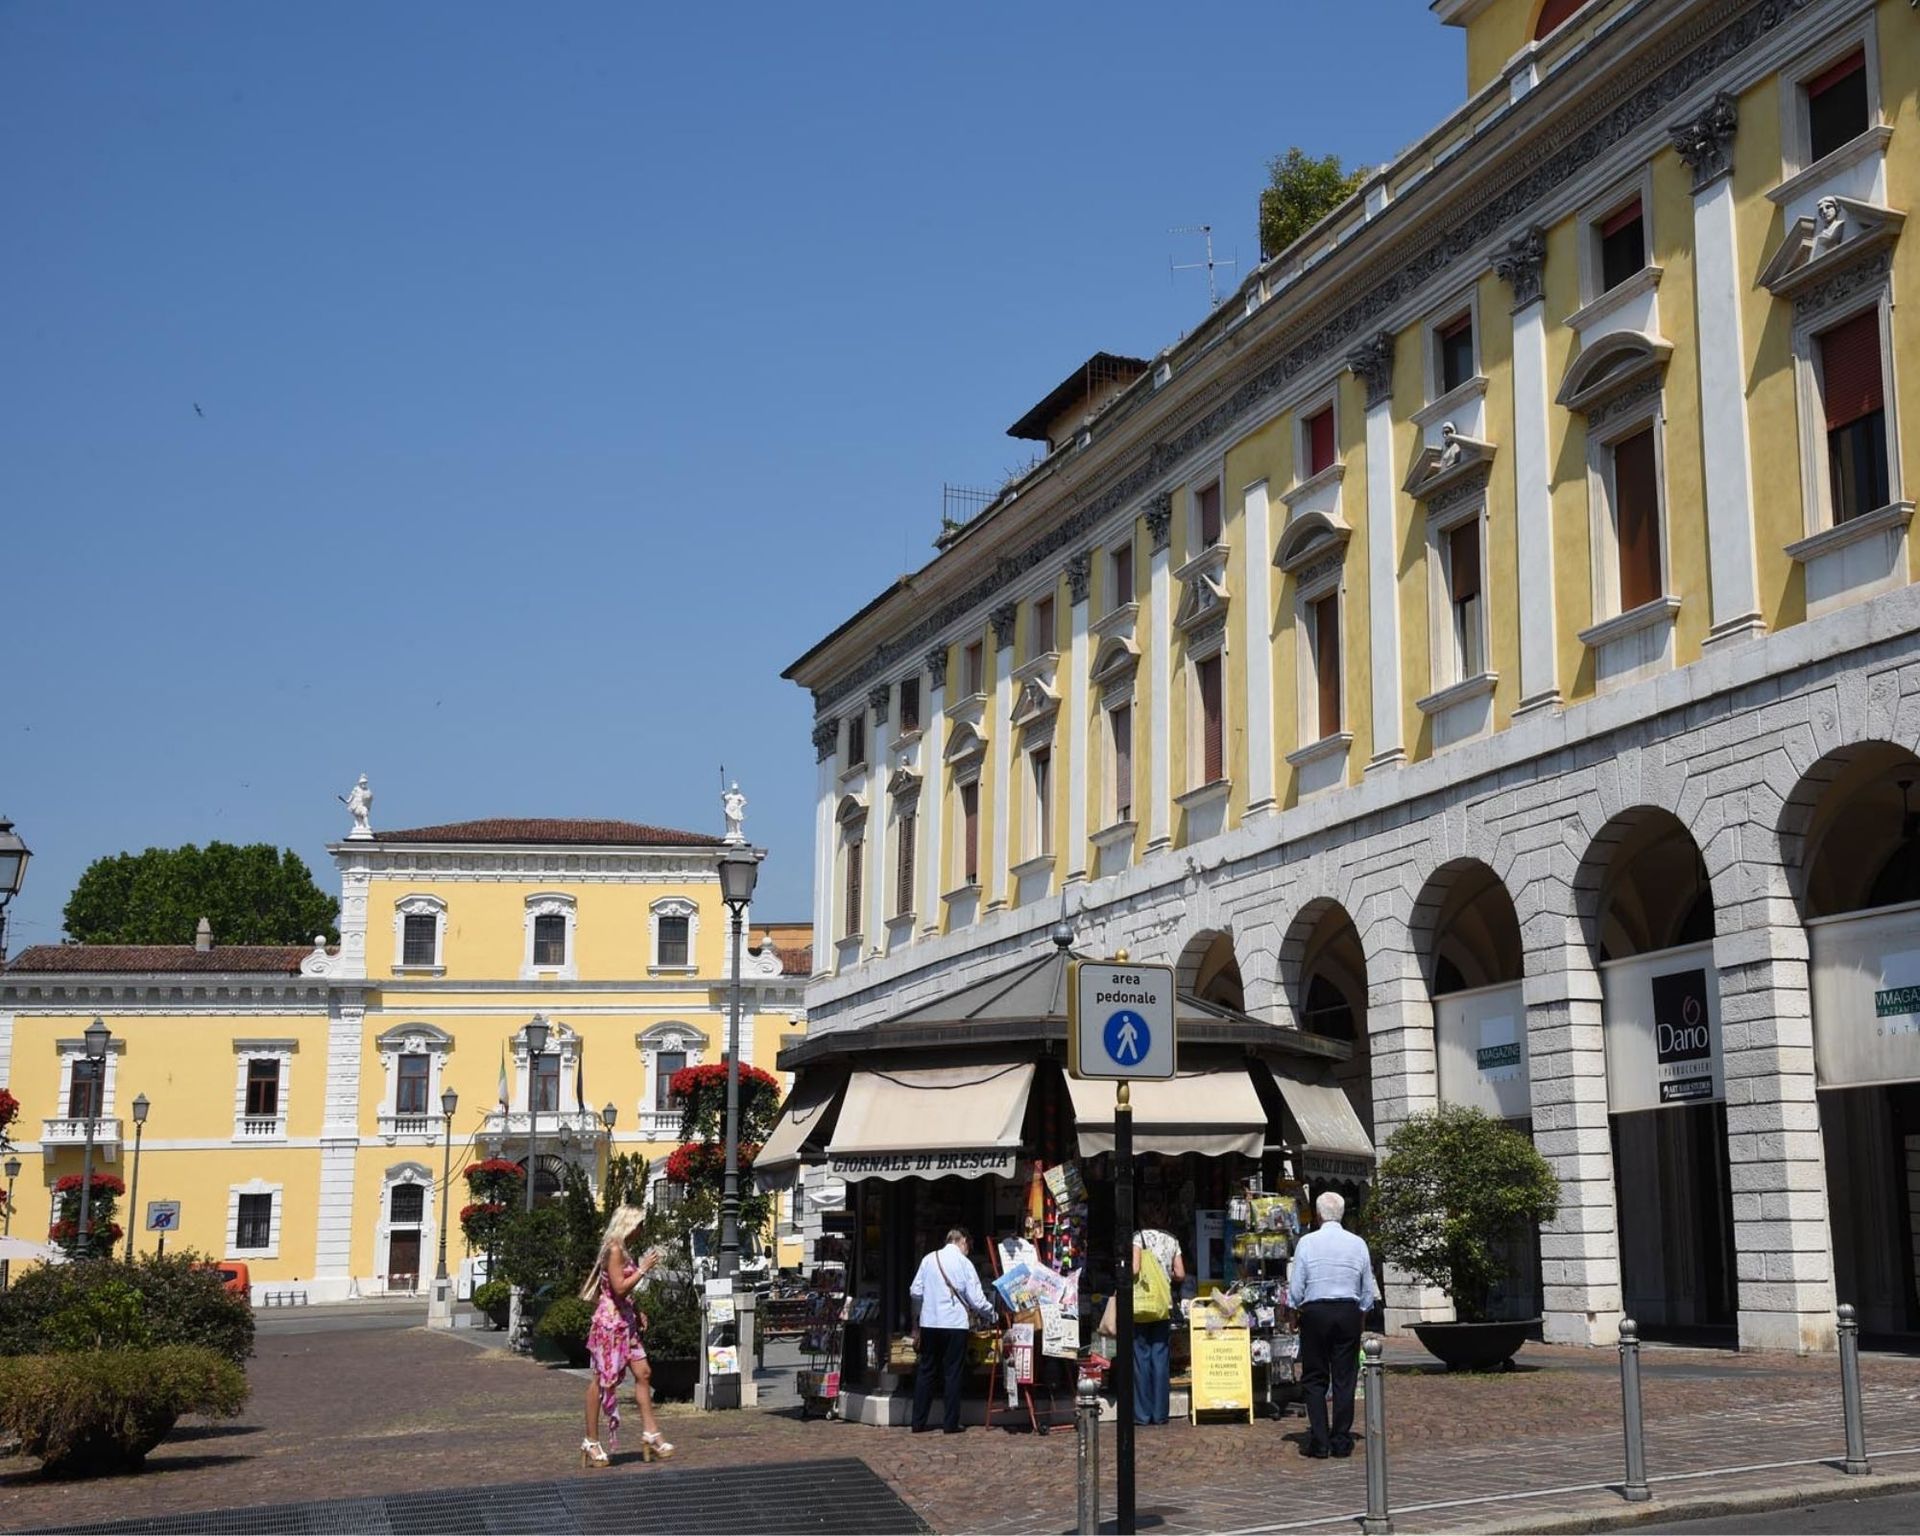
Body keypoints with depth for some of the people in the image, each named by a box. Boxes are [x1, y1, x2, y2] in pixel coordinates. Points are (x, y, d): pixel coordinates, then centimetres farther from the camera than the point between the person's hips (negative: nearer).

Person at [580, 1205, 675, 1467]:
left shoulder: (620, 1250, 15)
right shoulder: (614, 1250, -14)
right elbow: (620, 1288, -20)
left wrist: (637, 1313, 14)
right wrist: (644, 1268, -13)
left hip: (625, 1320, 10)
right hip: (610, 1320, -10)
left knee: (643, 1373, 5)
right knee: (604, 1380, -3)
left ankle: (650, 1433, 9)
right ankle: (592, 1441, 4)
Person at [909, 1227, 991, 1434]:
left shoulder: (929, 1259, 4)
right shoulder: (964, 1262, -5)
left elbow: (915, 1291, 5)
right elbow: (976, 1298, -6)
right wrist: (992, 1313, 11)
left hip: (929, 1323, 3)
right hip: (955, 1324, -3)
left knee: (925, 1371, 10)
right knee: (952, 1374, 4)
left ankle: (918, 1423, 11)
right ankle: (951, 1424, 5)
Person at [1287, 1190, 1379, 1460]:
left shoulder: (1307, 1242, -5)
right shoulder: (1358, 1244, 2)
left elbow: (1296, 1288, -4)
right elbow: (1369, 1290, 8)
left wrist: (1295, 1309, 12)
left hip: (1315, 1312, -2)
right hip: (1349, 1313, 2)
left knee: (1314, 1379, 5)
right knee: (1344, 1379, 7)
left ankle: (1319, 1442, 0)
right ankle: (1341, 1442, 7)